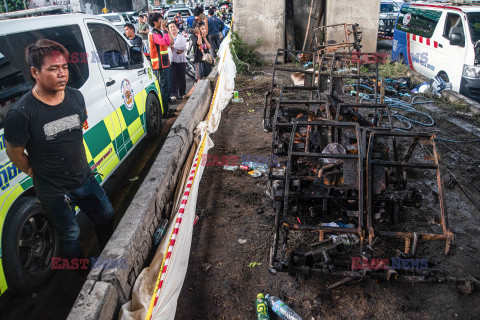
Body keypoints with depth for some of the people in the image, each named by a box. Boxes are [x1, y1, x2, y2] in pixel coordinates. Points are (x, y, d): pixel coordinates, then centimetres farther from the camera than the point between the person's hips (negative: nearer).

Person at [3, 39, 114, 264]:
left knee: (106, 217, 19)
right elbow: (14, 153, -11)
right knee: (70, 235, 14)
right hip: (53, 193, -5)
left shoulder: (76, 97, -5)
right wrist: (37, 173, -1)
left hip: (85, 179, 5)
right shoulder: (21, 113, -24)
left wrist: (81, 165, 13)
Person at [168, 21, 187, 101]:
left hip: (181, 60, 2)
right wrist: (178, 50, -13)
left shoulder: (181, 37, 12)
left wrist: (173, 47, -9)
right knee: (173, 77, -8)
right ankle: (173, 94, -7)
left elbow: (184, 47, -3)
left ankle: (182, 93, 17)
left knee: (182, 77, 5)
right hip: (172, 60, -1)